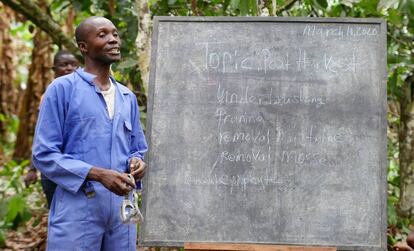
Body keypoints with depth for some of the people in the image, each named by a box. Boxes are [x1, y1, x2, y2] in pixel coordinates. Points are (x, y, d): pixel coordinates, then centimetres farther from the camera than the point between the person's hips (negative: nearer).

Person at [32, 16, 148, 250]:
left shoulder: (128, 97, 14)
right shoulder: (62, 88, -3)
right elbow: (44, 154, -8)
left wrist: (137, 163, -4)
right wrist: (98, 174, -18)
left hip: (122, 210, 5)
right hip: (77, 210, -5)